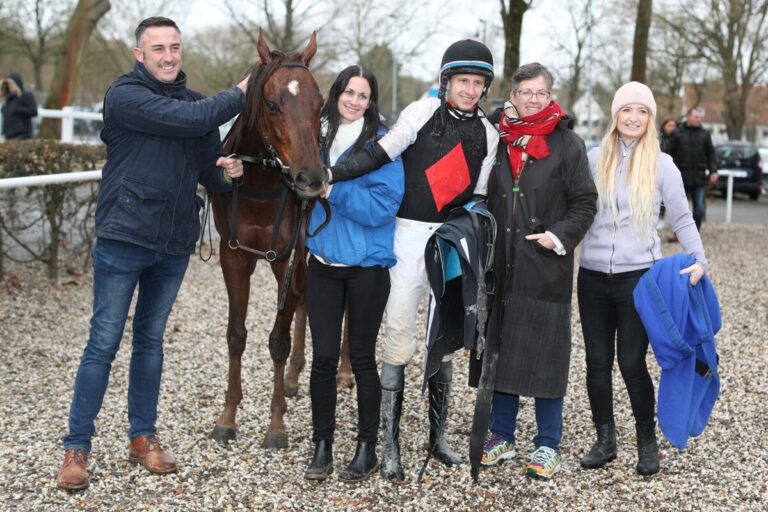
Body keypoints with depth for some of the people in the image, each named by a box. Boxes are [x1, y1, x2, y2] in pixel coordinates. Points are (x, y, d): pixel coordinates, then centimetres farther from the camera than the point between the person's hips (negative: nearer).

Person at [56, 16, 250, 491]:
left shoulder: (199, 104, 9)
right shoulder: (125, 95, -10)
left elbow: (209, 171, 15)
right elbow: (186, 120, -23)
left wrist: (227, 172, -8)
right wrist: (240, 94, -11)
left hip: (175, 245, 5)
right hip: (123, 238, -5)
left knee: (151, 340, 14)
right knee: (103, 343, -1)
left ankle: (143, 437, 25)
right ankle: (77, 446, 9)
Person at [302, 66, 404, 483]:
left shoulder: (381, 143, -8)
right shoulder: (317, 135, 6)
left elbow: (383, 206, -17)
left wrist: (335, 189, -24)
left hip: (366, 265, -3)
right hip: (322, 263, 4)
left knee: (362, 358, 6)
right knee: (323, 357, 4)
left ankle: (367, 448, 19)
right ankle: (322, 447, 16)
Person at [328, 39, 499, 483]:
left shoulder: (487, 134, 8)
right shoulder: (423, 112, -3)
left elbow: (478, 196, 11)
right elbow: (381, 154, -13)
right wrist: (331, 174, -25)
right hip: (410, 234, -4)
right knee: (399, 341, -4)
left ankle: (438, 438, 22)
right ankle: (391, 445, 3)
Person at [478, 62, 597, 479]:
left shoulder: (567, 143, -2)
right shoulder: (497, 141, 8)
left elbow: (585, 203, -1)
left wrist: (560, 235, -13)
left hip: (546, 270, -4)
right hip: (501, 267, 4)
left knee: (546, 355, 1)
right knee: (499, 350, 10)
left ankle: (548, 445, 13)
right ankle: (501, 435, 23)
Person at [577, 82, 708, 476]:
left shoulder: (661, 165, 0)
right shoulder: (594, 159, 5)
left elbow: (682, 219, 3)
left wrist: (698, 259, -9)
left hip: (638, 276, -2)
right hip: (593, 276, 3)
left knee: (631, 363, -1)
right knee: (597, 362, 6)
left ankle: (647, 441, 18)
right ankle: (605, 440, 21)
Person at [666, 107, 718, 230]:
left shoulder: (704, 134, 7)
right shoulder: (677, 133, 1)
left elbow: (711, 154, 8)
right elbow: (669, 153, 1)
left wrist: (713, 171, -2)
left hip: (699, 178, 1)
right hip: (681, 177, -1)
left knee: (700, 208, -2)